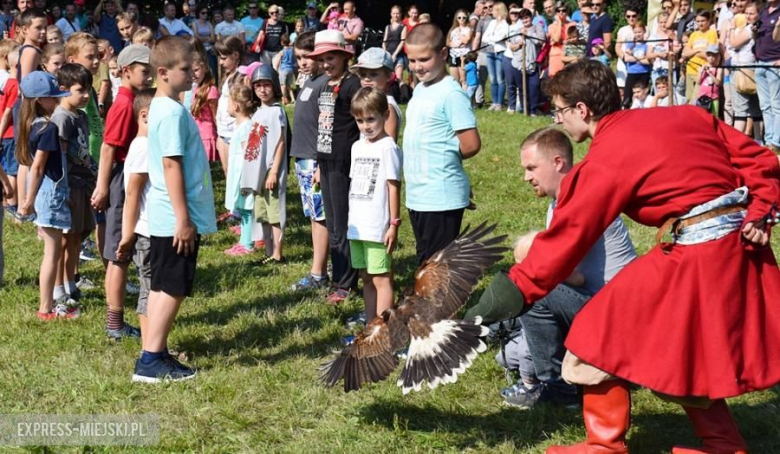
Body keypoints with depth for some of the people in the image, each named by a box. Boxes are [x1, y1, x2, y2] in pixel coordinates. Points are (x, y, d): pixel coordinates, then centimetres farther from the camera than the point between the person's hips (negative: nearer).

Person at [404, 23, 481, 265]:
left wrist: (445, 158, -3)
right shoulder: (420, 90, 11)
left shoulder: (451, 93, -15)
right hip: (417, 195, 9)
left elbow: (471, 145, -19)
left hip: (441, 197, -9)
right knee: (425, 261, 18)